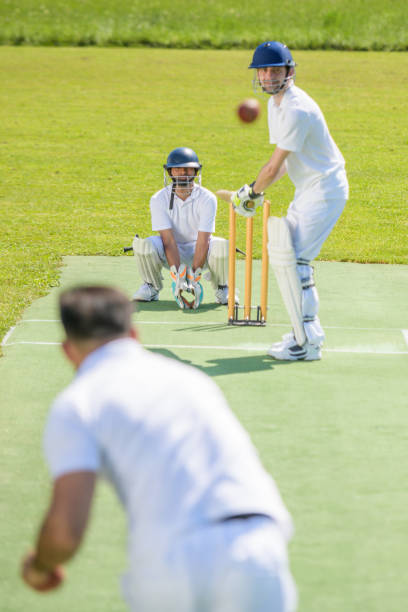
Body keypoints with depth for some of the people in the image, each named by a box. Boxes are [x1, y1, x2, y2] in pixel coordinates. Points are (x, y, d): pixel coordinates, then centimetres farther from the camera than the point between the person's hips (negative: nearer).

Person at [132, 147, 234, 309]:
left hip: (198, 251, -1)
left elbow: (203, 241, -23)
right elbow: (168, 240, -22)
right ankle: (151, 287, -1)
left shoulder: (207, 199, -17)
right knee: (143, 244, -30)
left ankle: (222, 290, -3)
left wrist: (193, 278, -33)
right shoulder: (159, 199, -14)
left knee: (222, 246, -33)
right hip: (172, 253, 1)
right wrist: (178, 278, -33)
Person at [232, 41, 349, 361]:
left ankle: (307, 343, -13)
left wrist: (252, 193, -5)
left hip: (325, 189, -11)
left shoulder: (297, 110, -22)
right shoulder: (276, 104, 11)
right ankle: (309, 331, 23)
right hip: (307, 190, 11)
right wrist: (255, 190, 6)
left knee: (291, 257, -17)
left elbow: (274, 166, -19)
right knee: (285, 253, 15)